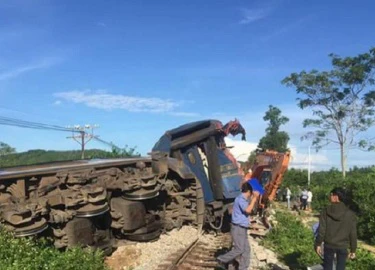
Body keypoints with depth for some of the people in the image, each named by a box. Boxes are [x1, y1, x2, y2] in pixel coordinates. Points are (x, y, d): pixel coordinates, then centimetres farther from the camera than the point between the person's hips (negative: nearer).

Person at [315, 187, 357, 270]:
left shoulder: (326, 211, -11)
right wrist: (353, 250, 6)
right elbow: (353, 234, -4)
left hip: (329, 245, 0)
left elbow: (321, 230, -8)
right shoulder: (350, 214, -8)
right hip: (343, 246, 0)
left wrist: (318, 244, 3)